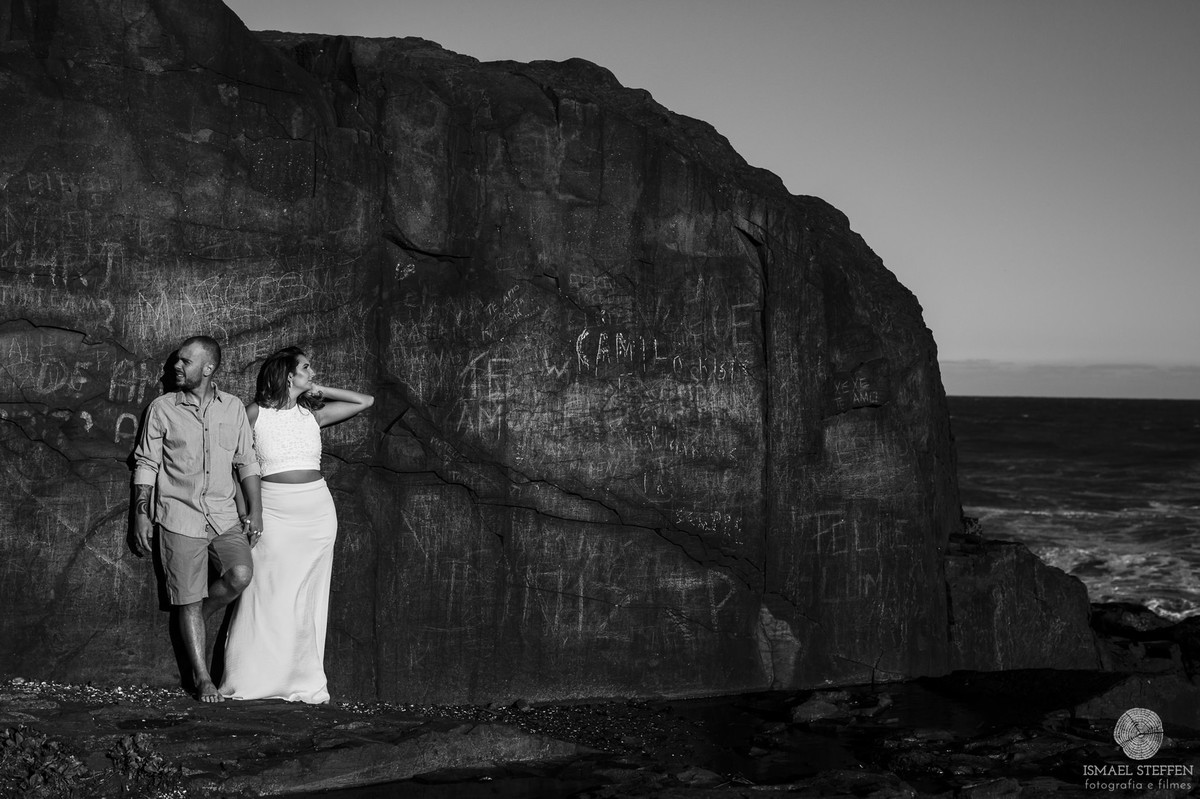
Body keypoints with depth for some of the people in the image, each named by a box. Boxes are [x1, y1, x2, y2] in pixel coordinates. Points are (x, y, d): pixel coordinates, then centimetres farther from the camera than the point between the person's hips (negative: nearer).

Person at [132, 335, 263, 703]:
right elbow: (146, 464, 5)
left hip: (224, 514, 2)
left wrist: (255, 510, 3)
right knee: (188, 599, -3)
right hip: (179, 516, -2)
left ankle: (196, 615, 10)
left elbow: (246, 462, 10)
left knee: (241, 574, -20)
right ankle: (202, 678, 8)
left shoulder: (233, 408, 6)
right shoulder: (162, 409, 1)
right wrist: (141, 515, 0)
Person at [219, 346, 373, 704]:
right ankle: (250, 680, 4)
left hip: (316, 511, 4)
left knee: (308, 597, 6)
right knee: (267, 595, -4)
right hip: (272, 511, -3)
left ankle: (305, 681, 12)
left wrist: (319, 391, 10)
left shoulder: (312, 414, 10)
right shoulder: (256, 413, 1)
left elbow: (365, 401, 15)